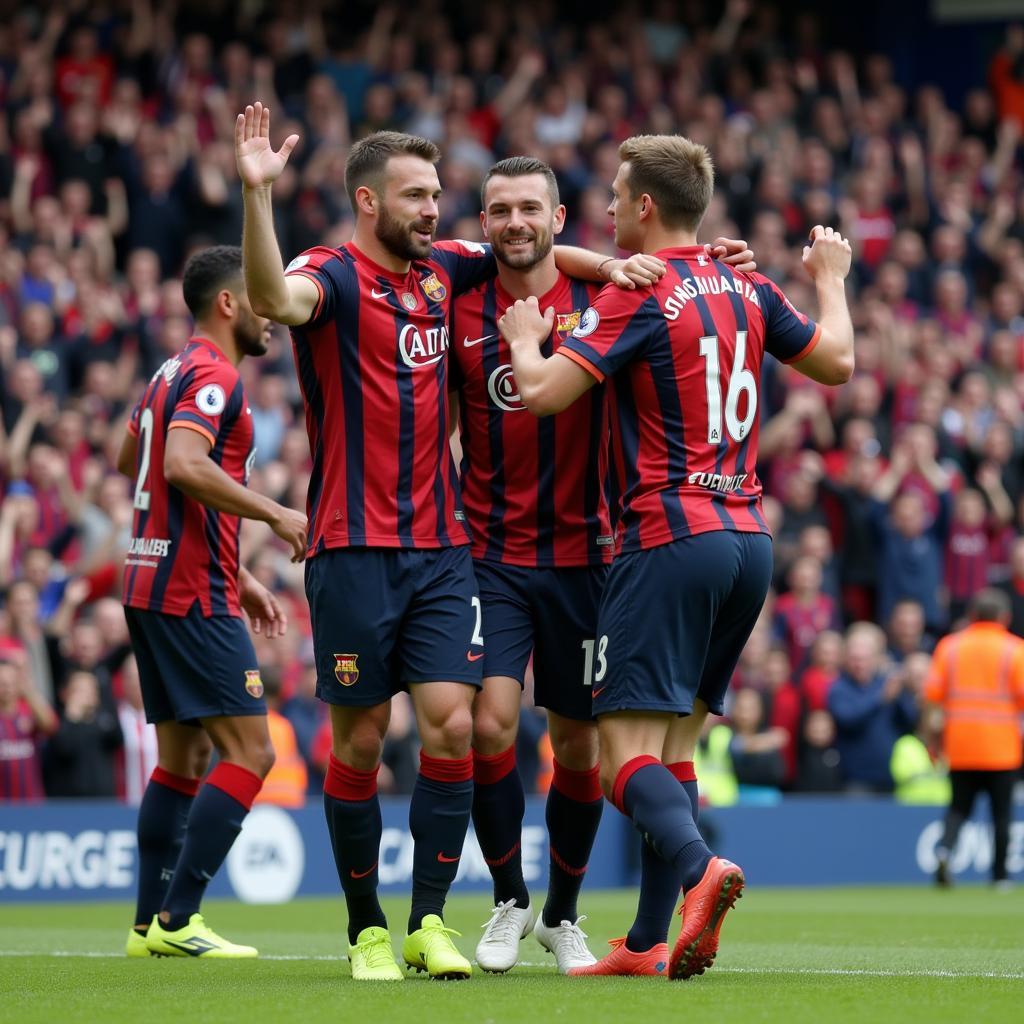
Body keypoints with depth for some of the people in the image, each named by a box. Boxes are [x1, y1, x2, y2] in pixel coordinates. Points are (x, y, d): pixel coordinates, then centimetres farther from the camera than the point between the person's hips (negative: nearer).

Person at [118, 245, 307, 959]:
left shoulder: (172, 374, 19)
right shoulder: (213, 375, -12)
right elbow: (184, 466, -28)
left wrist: (236, 576, 28)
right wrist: (275, 513, -21)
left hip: (152, 585, 10)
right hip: (192, 595, -10)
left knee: (185, 757, 13)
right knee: (250, 752, -10)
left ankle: (152, 924, 12)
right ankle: (176, 921, -13)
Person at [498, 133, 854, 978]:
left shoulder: (638, 296, -10)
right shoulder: (746, 289, 10)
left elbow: (543, 392, -16)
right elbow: (836, 362, 22)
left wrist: (524, 337, 5)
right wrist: (831, 278, 39)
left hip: (670, 537, -7)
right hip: (748, 539, 7)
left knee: (625, 750, -10)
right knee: (673, 746, 11)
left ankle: (699, 870, -37)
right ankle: (647, 944, 8)